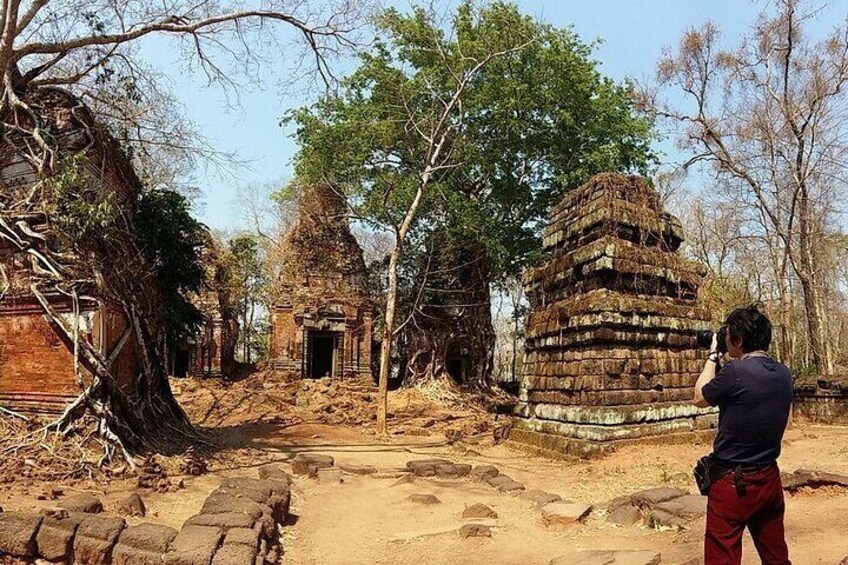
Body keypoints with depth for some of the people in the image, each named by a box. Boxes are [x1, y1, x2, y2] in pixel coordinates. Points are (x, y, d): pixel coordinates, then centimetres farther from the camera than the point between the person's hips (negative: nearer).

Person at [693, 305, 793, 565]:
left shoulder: (735, 371, -21)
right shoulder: (784, 374, 0)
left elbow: (700, 398, -4)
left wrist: (712, 356, 6)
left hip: (733, 482, -7)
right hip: (770, 479, 7)